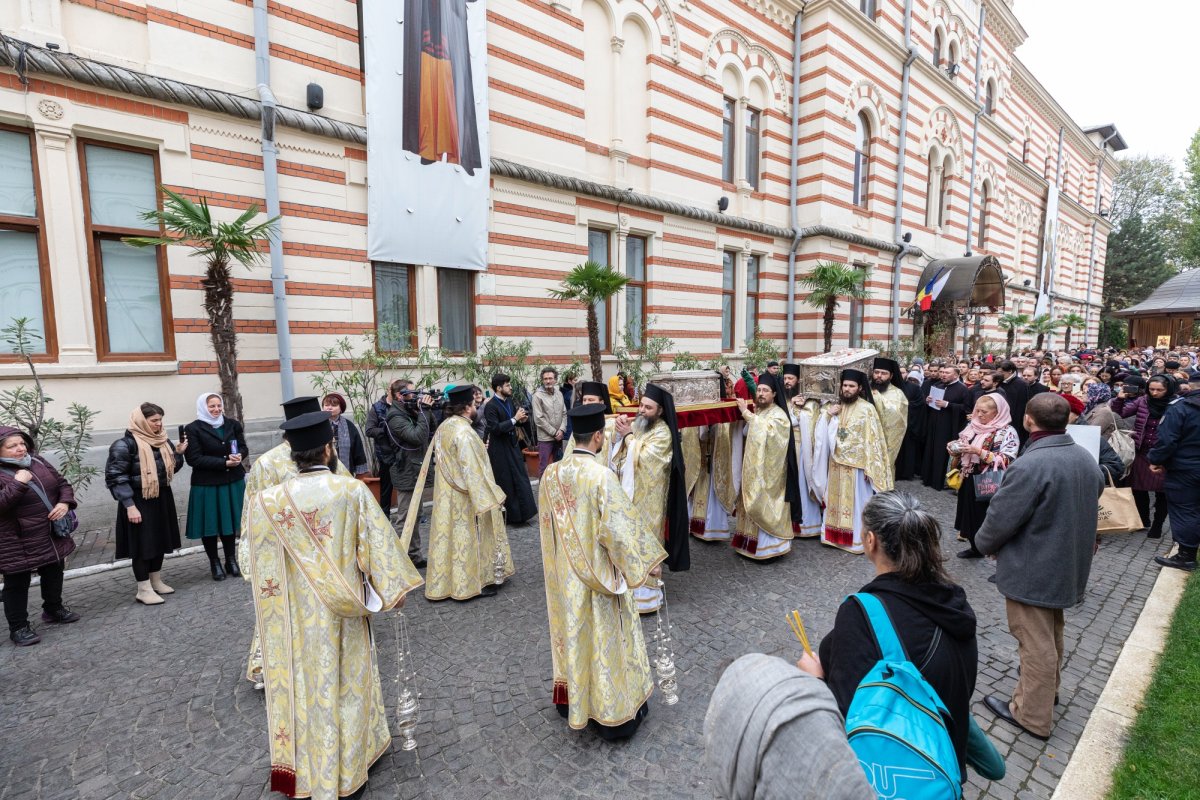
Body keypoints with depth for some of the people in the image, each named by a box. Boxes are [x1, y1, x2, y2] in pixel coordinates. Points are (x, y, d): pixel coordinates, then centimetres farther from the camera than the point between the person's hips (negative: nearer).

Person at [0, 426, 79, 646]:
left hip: (52, 537, 6)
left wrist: (65, 503, -9)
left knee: (54, 574, 21)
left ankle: (53, 609, 40)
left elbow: (62, 484, 8)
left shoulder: (38, 462, 3)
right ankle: (18, 627, 21)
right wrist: (18, 484, -31)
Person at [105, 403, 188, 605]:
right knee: (142, 544, 1)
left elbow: (171, 468, 16)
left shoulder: (163, 441, 6)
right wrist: (130, 506, -20)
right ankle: (144, 590, 12)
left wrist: (179, 452, -2)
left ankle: (156, 581, 30)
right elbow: (115, 477, -17)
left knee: (160, 540, 15)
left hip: (162, 499, 7)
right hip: (139, 502, -7)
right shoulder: (125, 444, -15)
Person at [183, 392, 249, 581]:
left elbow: (243, 447, 10)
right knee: (210, 524, 7)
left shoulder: (233, 424, 4)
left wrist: (239, 456, -14)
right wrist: (224, 462, -19)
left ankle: (231, 560, 25)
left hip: (233, 481, 3)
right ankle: (214, 562, 23)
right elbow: (194, 459, -13)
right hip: (207, 484, -3)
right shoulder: (193, 429, -8)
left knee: (230, 522, 11)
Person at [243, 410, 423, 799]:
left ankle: (302, 765, 37)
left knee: (302, 684, 19)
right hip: (342, 613, -1)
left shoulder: (267, 501, -11)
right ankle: (345, 766, 37)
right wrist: (393, 587, -1)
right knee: (345, 683, 17)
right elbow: (379, 542, -13)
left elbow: (256, 562, -2)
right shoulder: (353, 490, -18)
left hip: (296, 618, 2)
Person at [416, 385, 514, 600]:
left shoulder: (444, 427, 3)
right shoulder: (464, 432, -24)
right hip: (465, 497, -8)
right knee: (469, 537, 5)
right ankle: (477, 581, 18)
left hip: (445, 494, 8)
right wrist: (489, 497, -19)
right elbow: (474, 470, -24)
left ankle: (444, 581, 28)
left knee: (450, 534, 17)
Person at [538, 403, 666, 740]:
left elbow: (548, 522, 7)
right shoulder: (601, 475, -24)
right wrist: (647, 559, -10)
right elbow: (619, 526, -23)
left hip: (564, 575, 6)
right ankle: (614, 715, 28)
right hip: (598, 575, -6)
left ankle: (570, 698, 41)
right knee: (604, 637, 10)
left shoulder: (551, 474, -5)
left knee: (574, 631, 22)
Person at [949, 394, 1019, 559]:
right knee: (971, 516, 16)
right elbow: (962, 451, 17)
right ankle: (975, 548, 31)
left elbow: (1006, 461, -19)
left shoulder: (1007, 433, -11)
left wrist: (978, 451, -25)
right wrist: (955, 449, -5)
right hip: (969, 481, 7)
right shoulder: (973, 426, 7)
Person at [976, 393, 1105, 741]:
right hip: (1068, 564, 9)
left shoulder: (1030, 466, -29)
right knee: (1050, 632, 27)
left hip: (1032, 570, -8)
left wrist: (984, 544, -4)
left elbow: (1000, 518, -24)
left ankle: (1033, 716, 21)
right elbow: (1090, 505, 13)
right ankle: (1047, 688, 47)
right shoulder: (1086, 458, -1)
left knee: (1035, 641, 6)